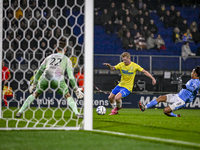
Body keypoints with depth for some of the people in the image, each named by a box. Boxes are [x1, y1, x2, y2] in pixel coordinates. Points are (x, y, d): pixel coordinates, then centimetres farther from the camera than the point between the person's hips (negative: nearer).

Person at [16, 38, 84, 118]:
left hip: (45, 78, 2)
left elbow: (39, 71, 30)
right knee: (68, 96, 15)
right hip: (58, 79, -2)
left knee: (35, 94, 20)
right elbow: (71, 76, 11)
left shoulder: (49, 57, 28)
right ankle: (77, 113, -1)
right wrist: (76, 89, 17)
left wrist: (34, 84, 39)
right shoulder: (67, 60, 19)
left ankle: (20, 112, 16)